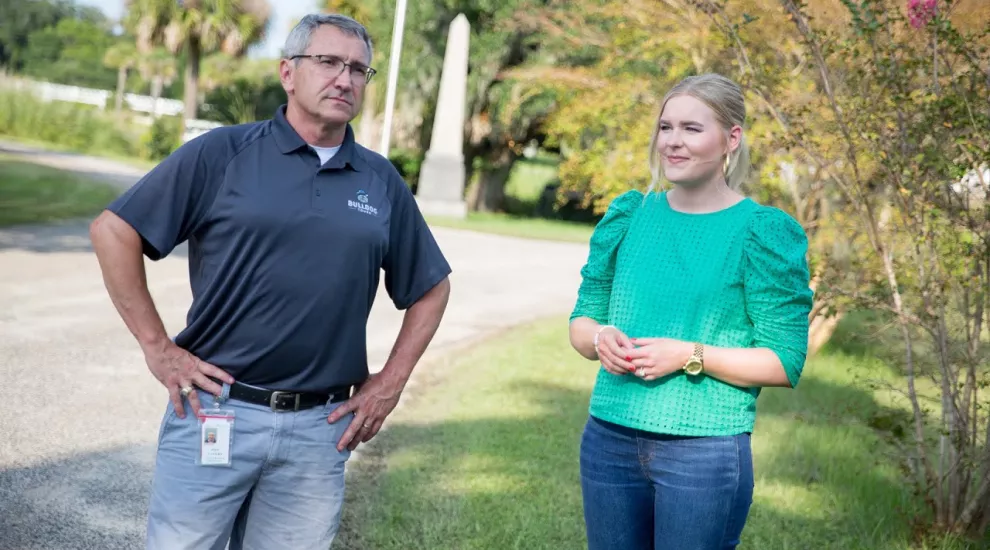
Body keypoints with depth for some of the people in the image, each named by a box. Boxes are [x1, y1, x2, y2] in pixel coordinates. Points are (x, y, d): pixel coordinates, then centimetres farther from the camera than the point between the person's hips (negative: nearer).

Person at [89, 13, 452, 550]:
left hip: (319, 429, 3)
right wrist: (156, 347, -5)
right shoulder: (222, 153, -3)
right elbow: (113, 230, -3)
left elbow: (432, 287, 17)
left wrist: (391, 382, 9)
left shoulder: (382, 183, 7)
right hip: (214, 407, -2)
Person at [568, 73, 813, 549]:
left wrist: (690, 355, -19)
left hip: (706, 452, -4)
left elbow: (784, 362, -8)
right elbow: (581, 321, 11)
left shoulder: (763, 233, -6)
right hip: (608, 440, 4)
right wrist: (601, 339, -11)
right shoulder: (628, 215, 6)